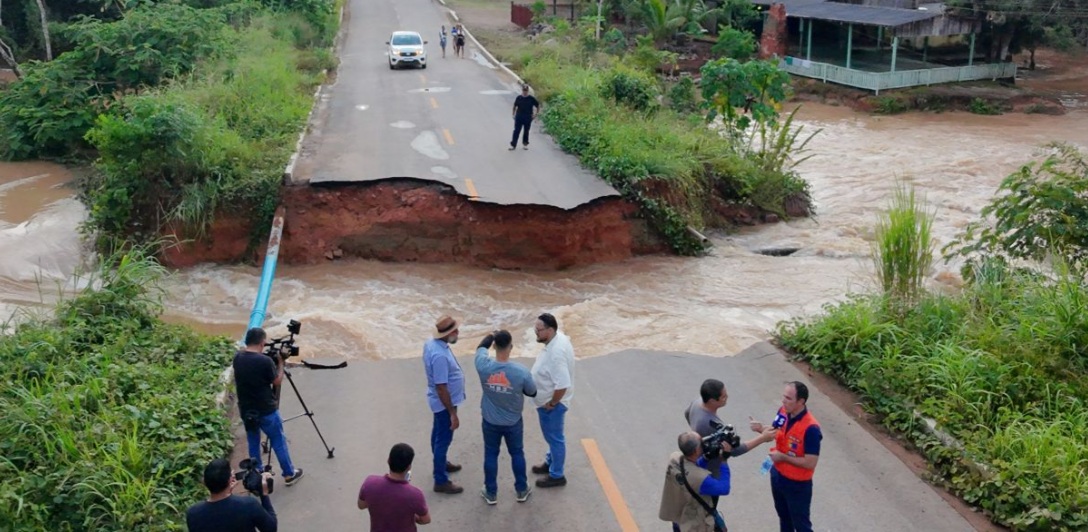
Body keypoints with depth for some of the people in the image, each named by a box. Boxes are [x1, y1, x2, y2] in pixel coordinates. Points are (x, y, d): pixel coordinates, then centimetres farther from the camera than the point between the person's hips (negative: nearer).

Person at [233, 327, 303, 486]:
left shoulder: (237, 358, -5)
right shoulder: (265, 361, -24)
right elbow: (277, 382, -9)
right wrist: (280, 363, 3)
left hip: (246, 410, 5)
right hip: (267, 411, -5)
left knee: (253, 443, 19)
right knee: (279, 442, 11)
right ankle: (289, 474, 22)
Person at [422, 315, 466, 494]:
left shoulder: (432, 343, -4)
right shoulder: (440, 355, -34)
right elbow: (441, 388, -30)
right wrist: (452, 413, -23)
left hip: (440, 401, 10)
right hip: (444, 402, -10)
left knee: (439, 434, 26)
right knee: (444, 439, 3)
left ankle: (441, 463, 47)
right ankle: (441, 481, 14)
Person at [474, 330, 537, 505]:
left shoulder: (484, 366, -23)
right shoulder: (521, 371, -27)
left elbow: (481, 347, 0)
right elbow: (532, 393, -7)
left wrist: (492, 335, 19)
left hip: (490, 422, 1)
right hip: (513, 423, -1)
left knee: (490, 455, 19)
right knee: (517, 454, 21)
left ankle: (491, 493, 32)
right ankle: (521, 490, 36)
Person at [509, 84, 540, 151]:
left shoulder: (532, 98, -6)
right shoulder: (519, 98, -3)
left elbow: (538, 105, 5)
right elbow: (515, 106, 8)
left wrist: (535, 114, 1)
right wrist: (514, 115, 6)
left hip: (528, 118, 0)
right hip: (519, 117, 0)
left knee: (526, 131, 11)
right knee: (516, 131, -3)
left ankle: (525, 144, 26)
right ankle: (513, 145, -1)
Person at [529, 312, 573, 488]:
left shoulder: (556, 353, -36)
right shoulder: (558, 337, -5)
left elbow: (563, 385, -36)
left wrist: (552, 403, -20)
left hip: (552, 403, -10)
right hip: (549, 400, 10)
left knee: (554, 437, 9)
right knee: (551, 436, 27)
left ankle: (556, 476, 26)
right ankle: (550, 462, 47)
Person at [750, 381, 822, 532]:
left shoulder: (810, 428, -31)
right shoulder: (783, 412, -9)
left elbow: (810, 463, -28)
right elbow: (775, 434, 8)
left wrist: (783, 457, -24)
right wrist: (761, 429, -13)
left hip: (797, 484, -7)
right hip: (778, 475, 7)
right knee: (784, 516, 28)